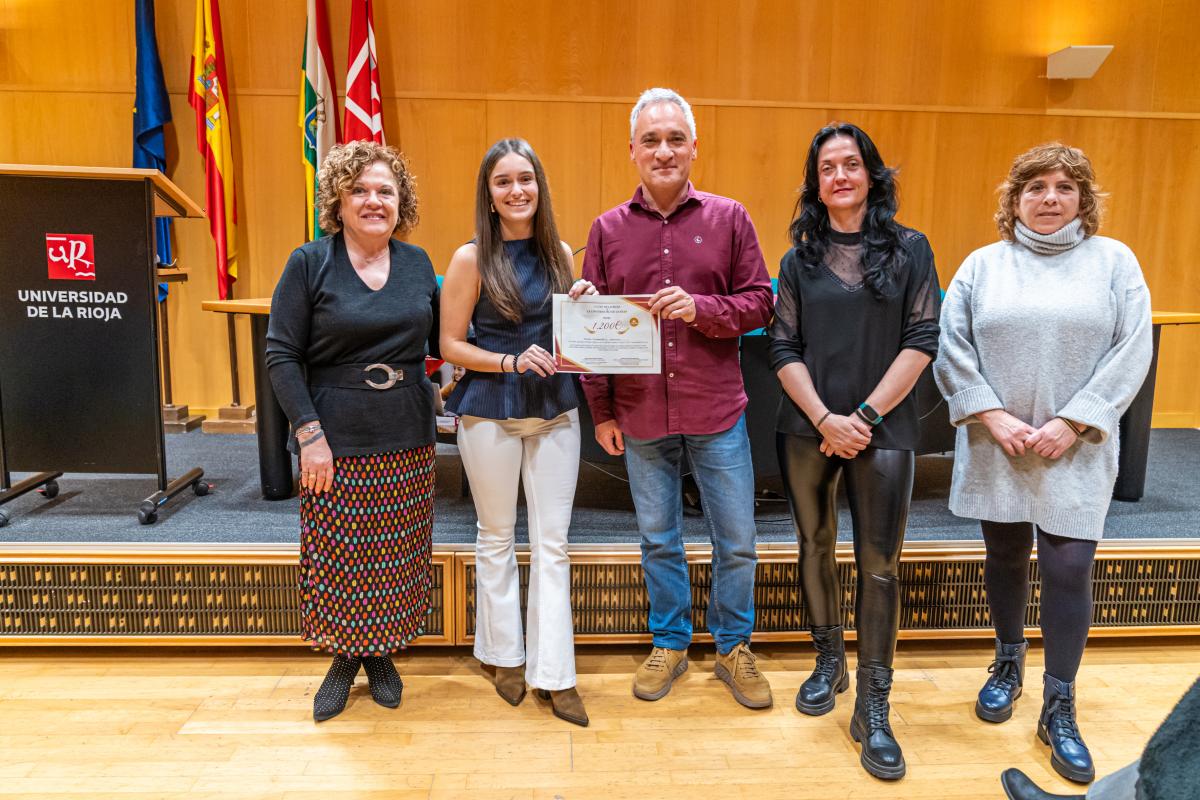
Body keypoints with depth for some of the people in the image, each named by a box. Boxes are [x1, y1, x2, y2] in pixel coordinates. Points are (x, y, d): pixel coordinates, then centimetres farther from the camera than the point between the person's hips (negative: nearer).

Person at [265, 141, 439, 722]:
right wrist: (310, 434, -13)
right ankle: (343, 658, 31)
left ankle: (380, 655, 33)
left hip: (408, 442, 3)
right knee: (336, 558, 7)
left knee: (396, 558, 11)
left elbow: (440, 339, 14)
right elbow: (281, 355, -6)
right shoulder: (309, 264, -4)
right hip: (337, 443, -3)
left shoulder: (418, 264, 6)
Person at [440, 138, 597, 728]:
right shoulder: (472, 259, -6)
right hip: (490, 413, -3)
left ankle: (553, 672, 15)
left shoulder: (559, 253, 6)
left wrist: (584, 307, -5)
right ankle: (506, 656, 30)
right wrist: (512, 360, -19)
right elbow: (450, 344, -6)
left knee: (552, 542, 5)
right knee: (497, 537, 11)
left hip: (554, 411, 3)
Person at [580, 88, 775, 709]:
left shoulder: (728, 219, 0)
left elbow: (759, 303, 0)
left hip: (717, 411, -1)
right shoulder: (608, 229, 3)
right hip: (640, 415, 1)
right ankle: (669, 644, 35)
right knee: (658, 538, 15)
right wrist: (601, 411, 0)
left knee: (737, 541, 9)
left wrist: (700, 307, -19)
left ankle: (733, 647, 32)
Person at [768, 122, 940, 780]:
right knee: (815, 548, 11)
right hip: (806, 429, 2)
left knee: (879, 563, -2)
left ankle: (872, 709, 10)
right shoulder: (800, 258, 7)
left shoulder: (909, 249, 4)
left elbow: (921, 341, -2)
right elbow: (783, 348, 2)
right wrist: (825, 418, -11)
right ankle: (828, 661, 32)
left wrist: (865, 416, -10)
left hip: (882, 429, -2)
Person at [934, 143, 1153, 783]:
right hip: (996, 446, 1)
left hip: (1076, 450, -1)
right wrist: (992, 415, -10)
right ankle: (1008, 663, 35)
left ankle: (1059, 707, 14)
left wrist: (1071, 423, -11)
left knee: (1069, 568, -3)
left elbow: (1132, 351, -3)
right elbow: (952, 347, 0)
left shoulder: (1114, 261, 5)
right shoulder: (982, 265, 6)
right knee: (1005, 558, 13)